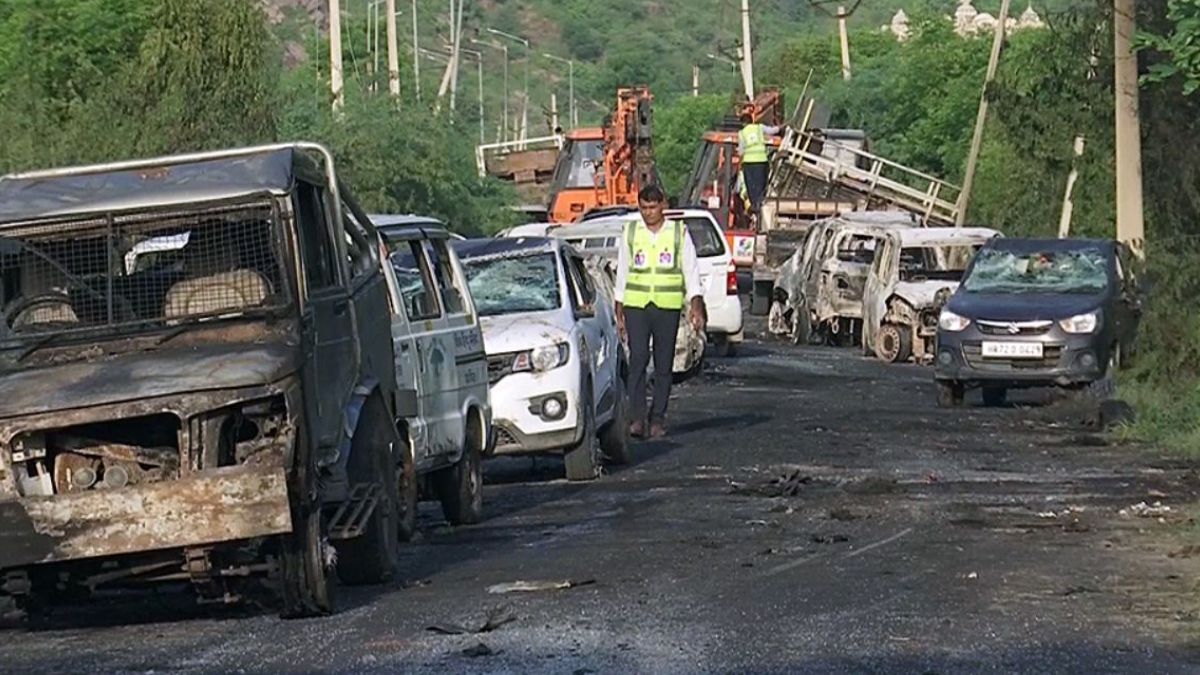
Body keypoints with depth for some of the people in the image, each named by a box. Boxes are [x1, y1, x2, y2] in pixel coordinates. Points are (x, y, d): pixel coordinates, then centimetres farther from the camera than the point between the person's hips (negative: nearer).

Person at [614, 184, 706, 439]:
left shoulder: (679, 232, 5)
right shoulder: (631, 233, 8)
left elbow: (691, 272, 4)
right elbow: (622, 273, 12)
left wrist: (696, 306, -6)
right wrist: (619, 313, 9)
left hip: (668, 307, 0)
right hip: (636, 306, 0)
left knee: (664, 365, 2)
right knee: (638, 359, -12)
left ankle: (658, 420, 9)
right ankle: (637, 418, -13)